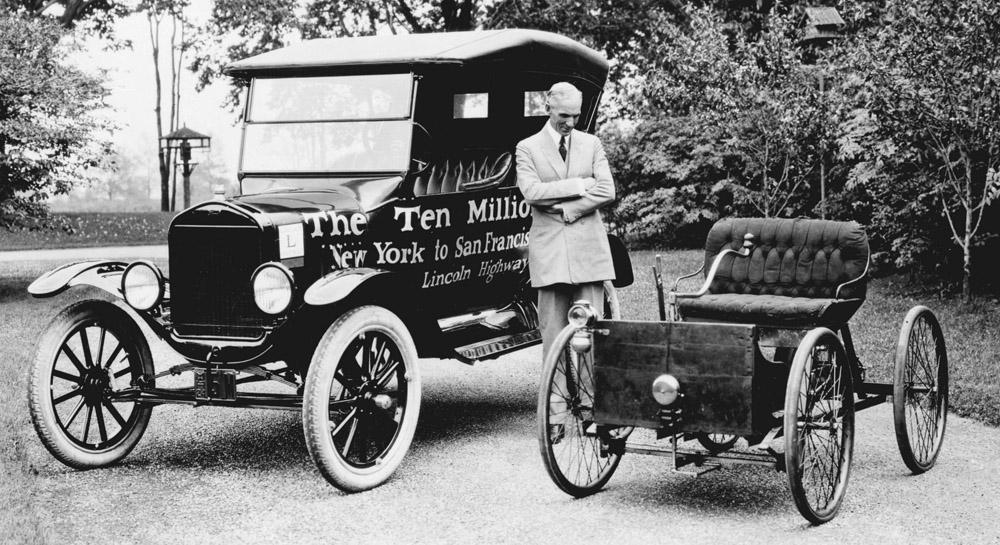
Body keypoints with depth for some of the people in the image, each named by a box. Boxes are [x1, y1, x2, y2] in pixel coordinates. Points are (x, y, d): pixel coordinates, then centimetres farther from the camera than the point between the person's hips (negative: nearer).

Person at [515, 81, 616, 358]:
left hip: (588, 245, 1)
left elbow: (607, 191, 0)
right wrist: (579, 185, -11)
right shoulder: (527, 148, 5)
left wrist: (567, 209, -9)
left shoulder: (591, 143, 11)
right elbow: (531, 192, -10)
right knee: (552, 331, 0)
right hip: (548, 249, -1)